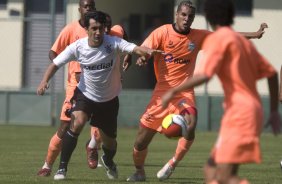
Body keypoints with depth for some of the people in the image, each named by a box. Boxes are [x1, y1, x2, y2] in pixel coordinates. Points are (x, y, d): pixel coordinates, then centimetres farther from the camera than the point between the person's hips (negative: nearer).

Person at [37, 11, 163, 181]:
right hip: (86, 94, -1)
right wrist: (45, 81, -25)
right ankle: (62, 168, -17)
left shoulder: (113, 43, -22)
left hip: (110, 99, 1)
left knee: (109, 141, 11)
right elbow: (56, 64, -8)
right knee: (77, 123, -28)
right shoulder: (77, 47, -17)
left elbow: (135, 48, -39)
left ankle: (108, 161, 49)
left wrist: (147, 52, -61)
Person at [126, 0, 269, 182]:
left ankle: (173, 163, -5)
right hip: (162, 91, -1)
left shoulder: (199, 36, 2)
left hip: (185, 92, 1)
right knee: (141, 140, 0)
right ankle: (139, 172, 29)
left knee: (190, 127, -28)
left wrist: (254, 34, 4)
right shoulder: (162, 32, -6)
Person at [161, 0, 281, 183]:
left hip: (239, 112, -9)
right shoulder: (243, 41, 19)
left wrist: (173, 91, -8)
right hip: (252, 110, 9)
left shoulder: (217, 39, -6)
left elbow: (203, 76, -18)